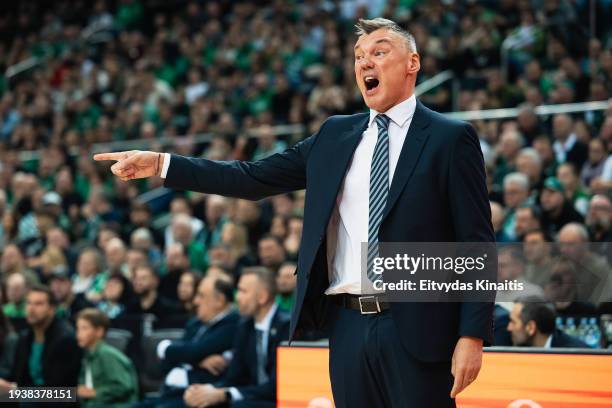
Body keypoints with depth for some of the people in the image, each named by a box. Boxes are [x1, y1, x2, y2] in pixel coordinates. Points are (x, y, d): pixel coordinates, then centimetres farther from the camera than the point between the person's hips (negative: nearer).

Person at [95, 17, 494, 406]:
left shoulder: (450, 138, 0)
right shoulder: (335, 134, 14)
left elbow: (476, 245, -4)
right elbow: (256, 179, 12)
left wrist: (473, 335, -12)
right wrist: (159, 164, 5)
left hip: (415, 330, -4)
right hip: (348, 325, 5)